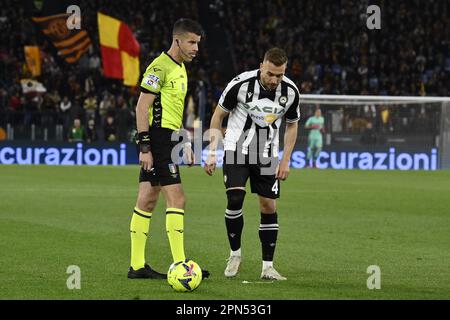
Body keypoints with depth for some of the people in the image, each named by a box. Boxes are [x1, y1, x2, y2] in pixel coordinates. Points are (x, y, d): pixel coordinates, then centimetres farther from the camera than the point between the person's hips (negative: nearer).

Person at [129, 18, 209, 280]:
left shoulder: (180, 68, 18)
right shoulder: (160, 67, -12)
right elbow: (142, 108, -16)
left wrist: (186, 144, 24)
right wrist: (145, 147, -20)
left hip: (167, 139, 10)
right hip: (158, 138, -10)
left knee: (147, 200, 9)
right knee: (176, 199, -12)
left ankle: (137, 266, 11)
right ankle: (179, 265, -12)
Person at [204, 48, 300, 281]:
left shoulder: (290, 92, -9)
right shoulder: (240, 84, -18)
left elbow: (292, 126, 8)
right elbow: (218, 115, -4)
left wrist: (285, 160, 1)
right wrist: (212, 152, -8)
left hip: (267, 155, 3)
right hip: (236, 149, -3)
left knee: (269, 206, -2)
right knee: (235, 198, -18)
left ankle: (268, 266, 5)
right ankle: (235, 254, 1)